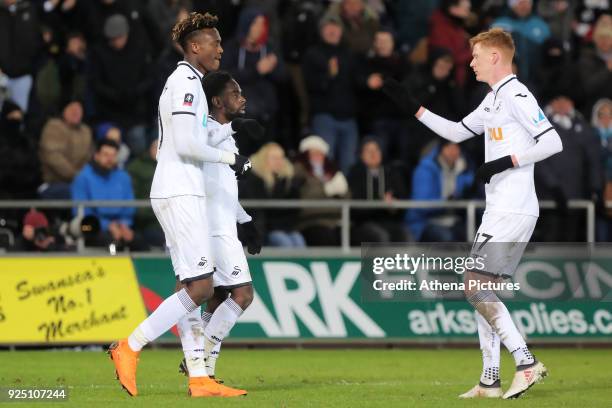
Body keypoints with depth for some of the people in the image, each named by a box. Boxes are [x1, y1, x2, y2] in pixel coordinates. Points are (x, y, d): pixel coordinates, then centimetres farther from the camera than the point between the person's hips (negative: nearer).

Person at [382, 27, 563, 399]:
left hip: (513, 211, -10)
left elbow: (553, 142, -20)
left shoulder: (516, 95, -12)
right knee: (481, 291, 11)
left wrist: (505, 163, -20)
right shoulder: (493, 100, 18)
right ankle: (490, 381, 12)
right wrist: (414, 108, 24)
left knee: (475, 286, -13)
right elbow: (457, 132, 29)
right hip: (499, 211, 10)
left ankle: (527, 362, -13)